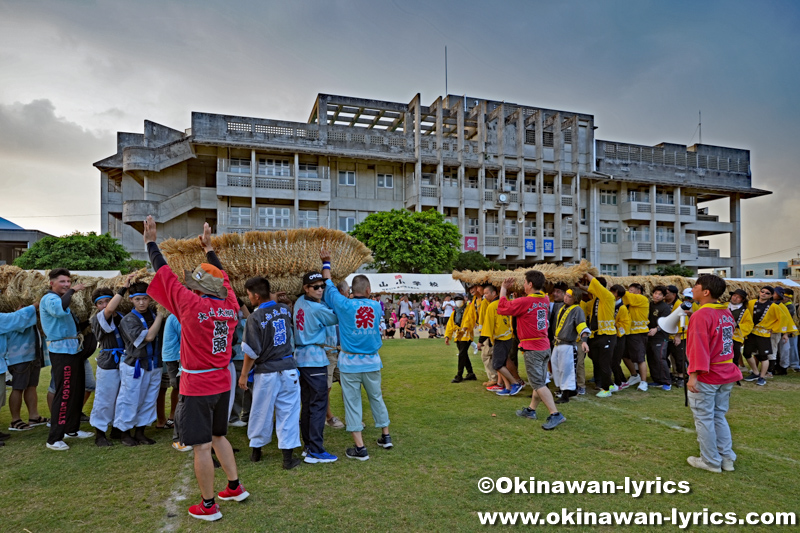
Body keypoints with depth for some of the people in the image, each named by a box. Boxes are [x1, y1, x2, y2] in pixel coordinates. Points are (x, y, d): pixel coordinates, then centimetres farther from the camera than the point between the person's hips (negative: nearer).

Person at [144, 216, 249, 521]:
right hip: (222, 383, 6)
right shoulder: (231, 306, -2)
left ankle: (208, 506, 14)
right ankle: (235, 488, 31)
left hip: (197, 386, -6)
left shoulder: (193, 305, -17)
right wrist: (208, 248, 27)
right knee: (218, 436, 22)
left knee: (201, 446, 4)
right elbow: (221, 277, 15)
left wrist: (151, 242, 5)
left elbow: (166, 274, -7)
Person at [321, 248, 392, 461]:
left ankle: (360, 448, 5)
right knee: (376, 398, 18)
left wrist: (326, 262, 15)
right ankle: (385, 436, 30)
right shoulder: (376, 306, -3)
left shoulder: (344, 305, -11)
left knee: (352, 403, 4)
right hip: (372, 362, 3)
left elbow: (329, 286, 2)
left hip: (350, 363, -3)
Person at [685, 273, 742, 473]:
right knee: (719, 417, 18)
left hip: (706, 376, -8)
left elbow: (699, 347, -25)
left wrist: (693, 375, -26)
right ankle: (727, 459, 24)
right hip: (726, 373, 8)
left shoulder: (701, 315, -19)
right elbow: (727, 341, 15)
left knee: (704, 419, 4)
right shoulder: (727, 313, 7)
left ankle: (711, 462, 14)